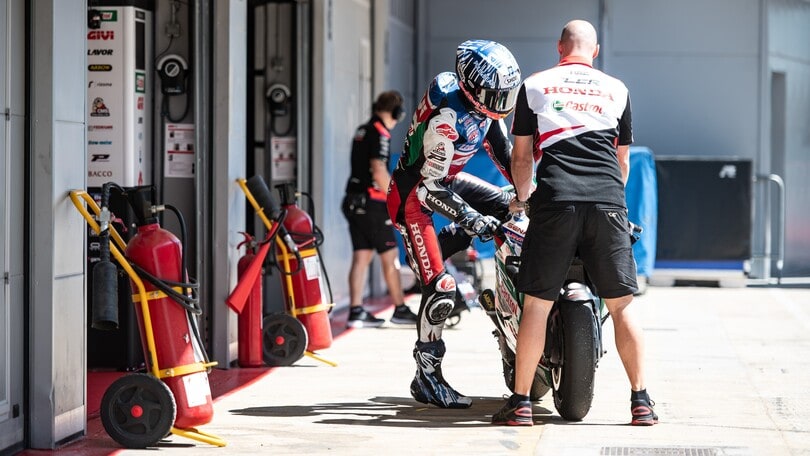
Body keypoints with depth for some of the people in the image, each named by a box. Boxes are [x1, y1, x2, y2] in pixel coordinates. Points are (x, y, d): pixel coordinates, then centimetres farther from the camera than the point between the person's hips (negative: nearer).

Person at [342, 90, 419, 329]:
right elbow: (379, 172, -21)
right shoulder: (380, 134, -12)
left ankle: (356, 311, 0)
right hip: (372, 202, -8)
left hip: (354, 201, 8)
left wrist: (392, 191, 27)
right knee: (390, 256, 2)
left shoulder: (362, 131, 16)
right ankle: (400, 309, 9)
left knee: (361, 257, 6)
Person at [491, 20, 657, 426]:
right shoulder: (617, 91, 17)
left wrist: (522, 197, 34)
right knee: (621, 305, 6)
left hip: (554, 202, -1)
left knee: (536, 305, 3)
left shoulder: (534, 86, 13)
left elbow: (521, 156, 16)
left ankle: (520, 402, 3)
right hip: (608, 204, 1)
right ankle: (641, 401, 5)